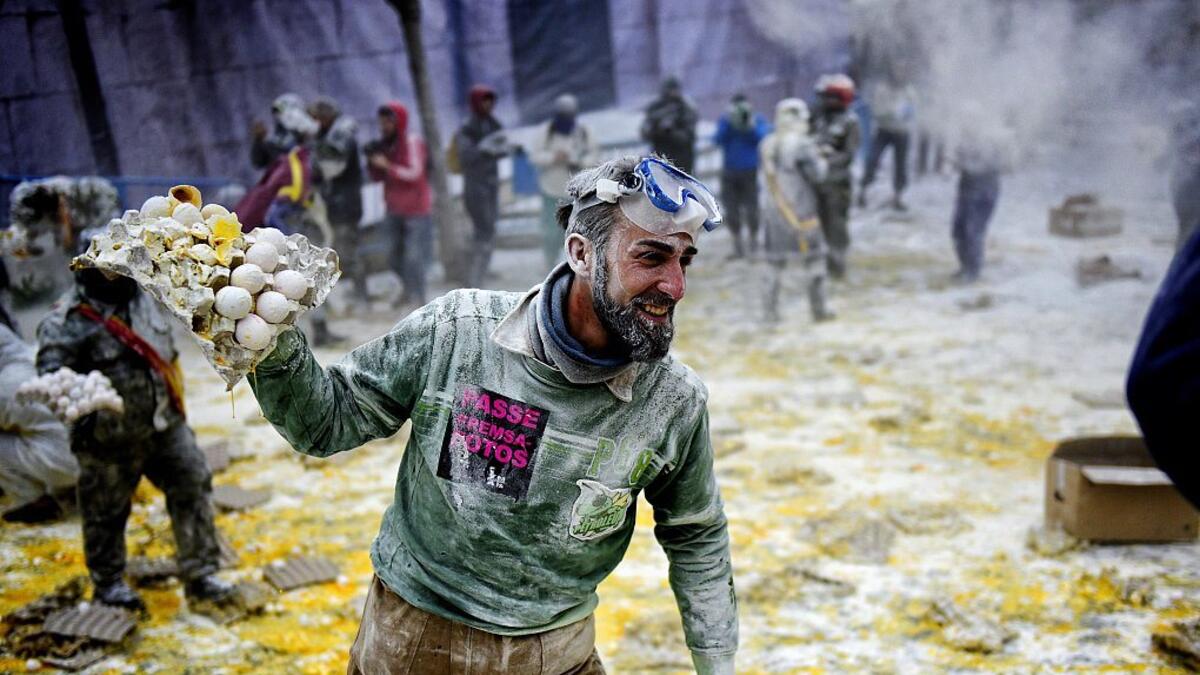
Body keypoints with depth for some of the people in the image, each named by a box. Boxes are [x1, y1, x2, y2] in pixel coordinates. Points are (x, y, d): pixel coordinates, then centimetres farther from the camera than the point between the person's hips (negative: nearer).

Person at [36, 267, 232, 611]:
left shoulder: (143, 299, 5)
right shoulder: (68, 319, -15)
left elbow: (165, 349, 20)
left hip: (165, 425, 5)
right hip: (111, 438, -5)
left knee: (193, 488, -1)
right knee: (106, 513, 9)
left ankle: (200, 576, 8)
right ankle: (108, 584, 30)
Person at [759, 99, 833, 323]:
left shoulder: (768, 144, 4)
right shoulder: (801, 144, -16)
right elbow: (817, 174, -15)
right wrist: (822, 160, 7)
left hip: (773, 210, 6)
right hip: (800, 212, -6)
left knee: (776, 260, 14)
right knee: (814, 259, 8)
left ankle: (771, 310, 13)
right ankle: (819, 310, 11)